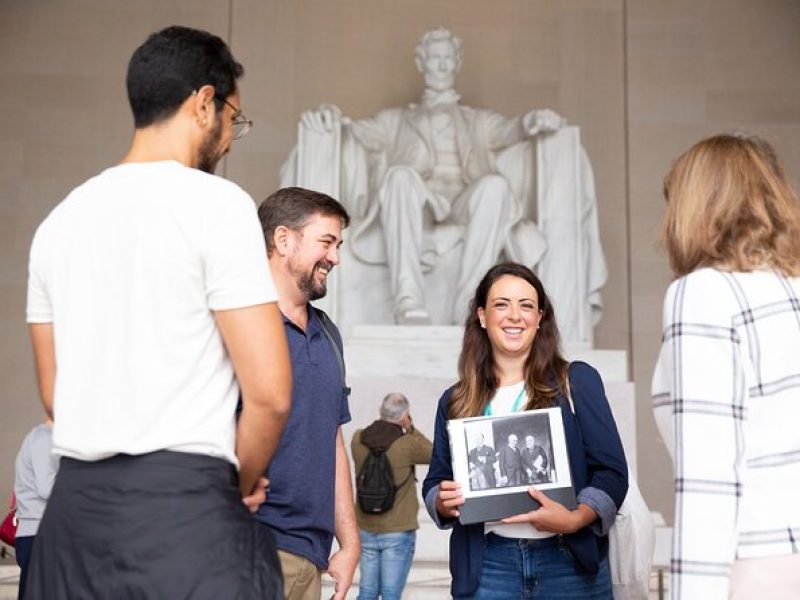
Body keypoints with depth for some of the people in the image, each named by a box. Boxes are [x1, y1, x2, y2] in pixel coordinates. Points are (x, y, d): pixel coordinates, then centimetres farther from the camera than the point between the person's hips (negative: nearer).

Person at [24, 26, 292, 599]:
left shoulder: (60, 220, 12)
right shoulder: (216, 202, -7)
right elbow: (269, 392, -13)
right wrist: (243, 480, 6)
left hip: (75, 502, 7)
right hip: (183, 503, -6)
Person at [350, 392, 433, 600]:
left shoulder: (358, 440, -3)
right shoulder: (407, 445, -16)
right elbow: (433, 453, 2)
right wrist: (410, 429, 3)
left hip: (365, 530, 5)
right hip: (398, 532, -5)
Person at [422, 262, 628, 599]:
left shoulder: (577, 382, 4)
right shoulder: (455, 402, 11)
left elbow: (612, 470, 0)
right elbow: (435, 482, 15)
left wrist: (577, 518, -17)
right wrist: (443, 502, -8)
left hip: (570, 563, -1)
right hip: (487, 567, 2)